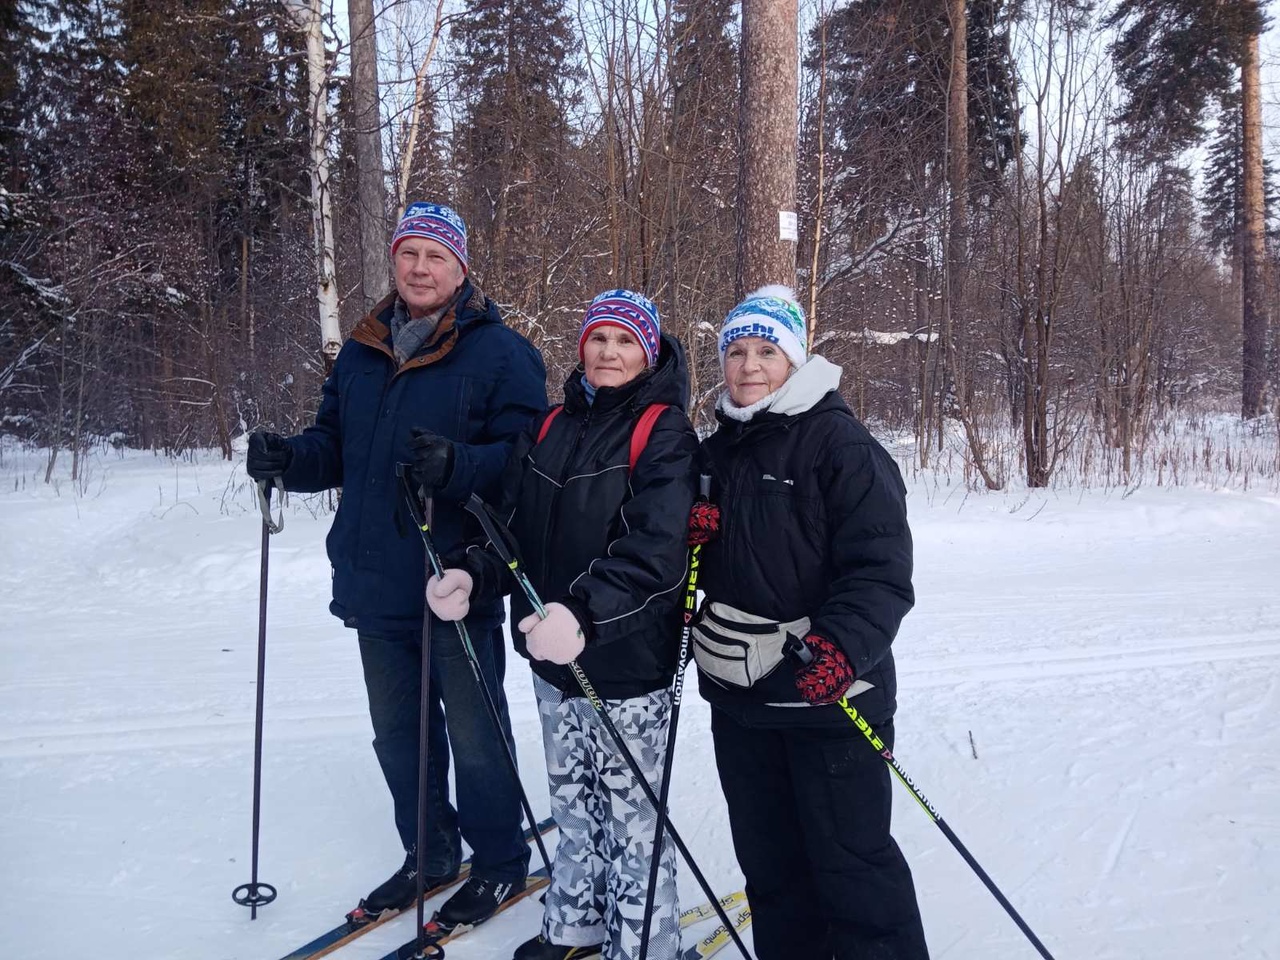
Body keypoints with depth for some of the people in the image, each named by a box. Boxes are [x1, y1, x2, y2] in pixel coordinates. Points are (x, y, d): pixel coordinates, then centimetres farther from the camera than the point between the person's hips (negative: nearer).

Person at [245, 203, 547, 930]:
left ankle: (500, 862, 30)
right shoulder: (361, 354, 11)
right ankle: (429, 854, 39)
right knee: (398, 732, 19)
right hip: (375, 586, 7)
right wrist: (288, 458, -4)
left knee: (474, 734, 8)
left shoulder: (499, 352, -9)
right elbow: (336, 447, 16)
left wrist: (455, 466, -33)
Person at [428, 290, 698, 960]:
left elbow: (655, 549, -23)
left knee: (631, 818, 6)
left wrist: (584, 612, -37)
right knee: (573, 805, 21)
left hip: (628, 663, -6)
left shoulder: (665, 433, -10)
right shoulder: (550, 428, 9)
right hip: (551, 659, 6)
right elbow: (515, 525, 9)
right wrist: (474, 576, -11)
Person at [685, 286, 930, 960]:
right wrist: (690, 530, 0)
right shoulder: (717, 449, 12)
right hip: (736, 692, 7)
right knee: (767, 857, 19)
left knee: (850, 859, 4)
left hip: (826, 694, -7)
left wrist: (843, 643, -31)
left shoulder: (839, 442, -10)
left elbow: (881, 567, -16)